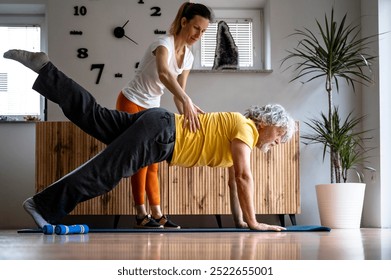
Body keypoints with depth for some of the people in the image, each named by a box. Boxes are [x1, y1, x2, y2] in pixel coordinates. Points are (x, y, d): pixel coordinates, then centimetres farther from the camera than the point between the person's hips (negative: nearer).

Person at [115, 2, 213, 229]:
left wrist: (187, 117, -11)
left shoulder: (188, 57, 1)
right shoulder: (164, 44, -24)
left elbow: (178, 93, 4)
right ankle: (141, 215, -5)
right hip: (131, 104, -8)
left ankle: (156, 214, 8)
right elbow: (164, 74, -46)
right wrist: (187, 102, -58)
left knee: (152, 161, 6)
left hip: (151, 108, 8)